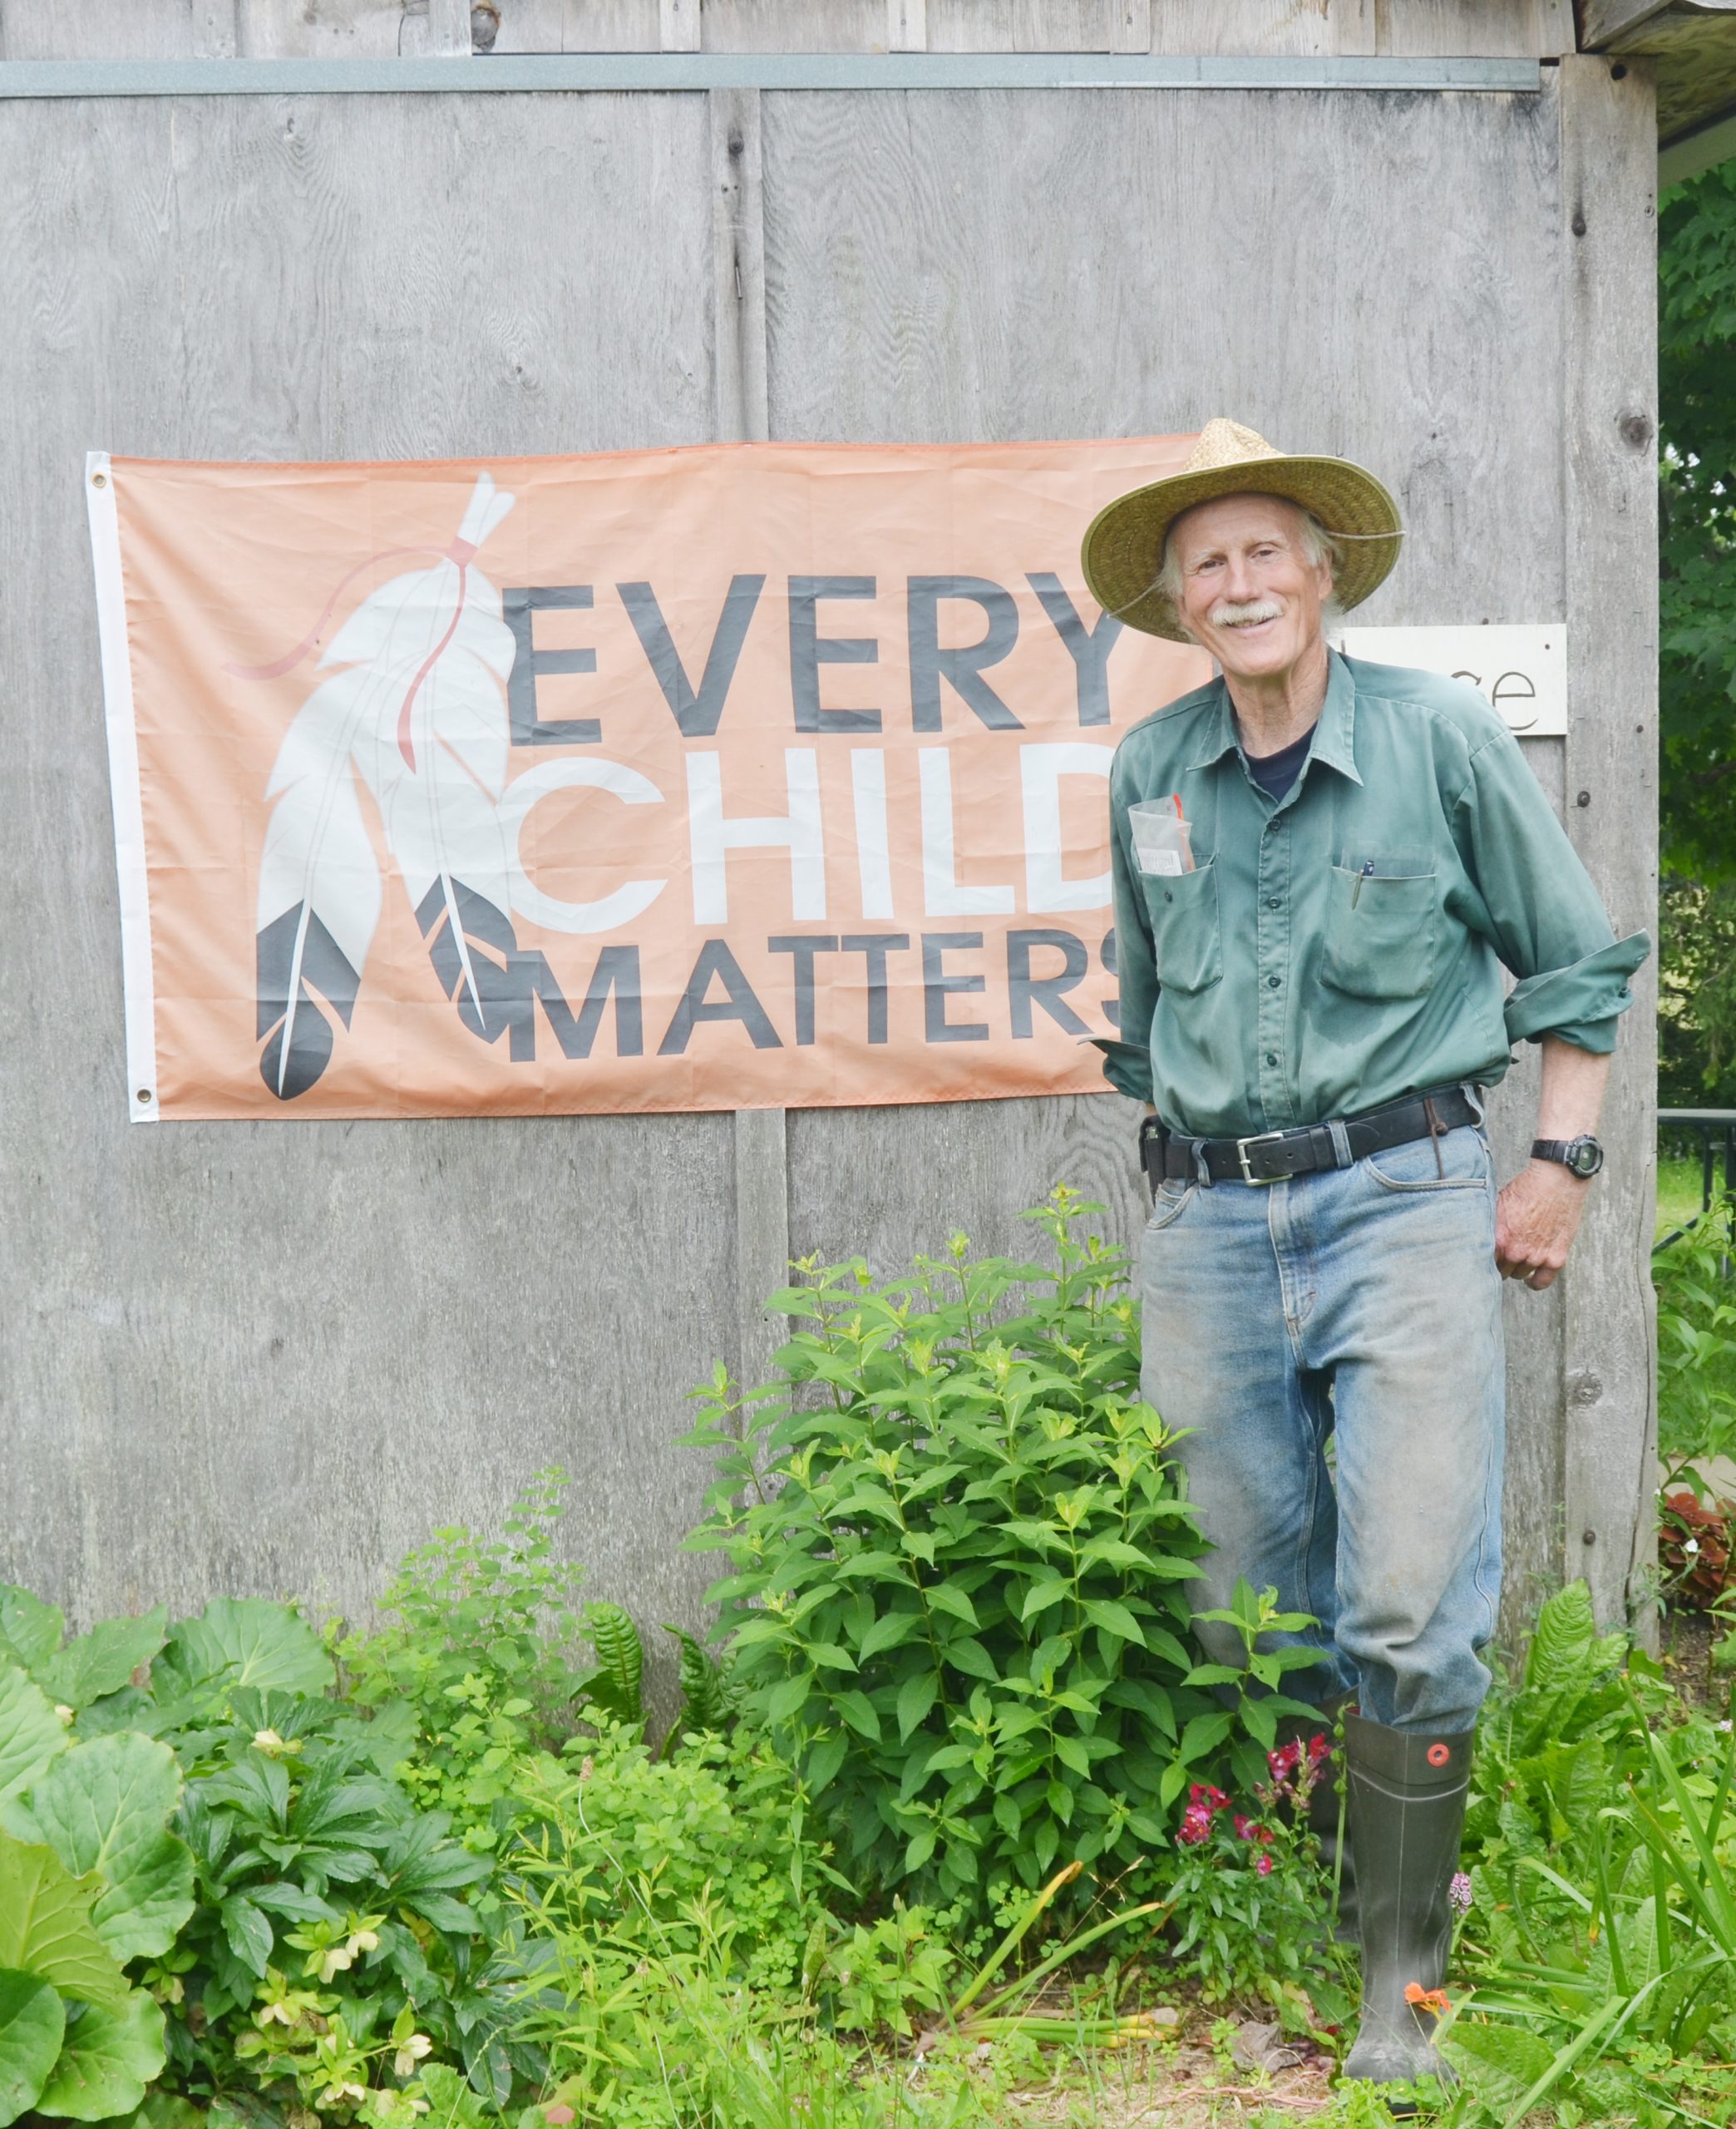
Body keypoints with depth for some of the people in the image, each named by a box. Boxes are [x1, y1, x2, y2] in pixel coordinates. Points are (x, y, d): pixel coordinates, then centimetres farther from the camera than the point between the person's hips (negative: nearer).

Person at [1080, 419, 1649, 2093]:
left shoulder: (1439, 735, -2)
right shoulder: (1148, 773, 7)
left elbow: (1578, 962, 6)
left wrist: (1561, 1164, 1)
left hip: (1405, 1197, -3)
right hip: (1208, 1222, 3)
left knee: (1409, 1615, -7)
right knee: (1248, 1609, 10)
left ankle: (1401, 1974, 8)